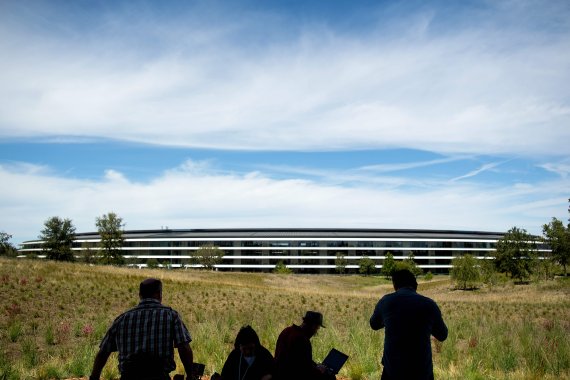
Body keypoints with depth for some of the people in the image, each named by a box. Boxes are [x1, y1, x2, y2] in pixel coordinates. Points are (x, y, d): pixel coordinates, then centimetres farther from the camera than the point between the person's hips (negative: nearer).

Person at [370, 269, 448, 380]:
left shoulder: (386, 301, -4)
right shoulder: (429, 305, -6)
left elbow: (374, 325, 17)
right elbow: (442, 336, 11)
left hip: (393, 368, 0)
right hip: (422, 371, 0)